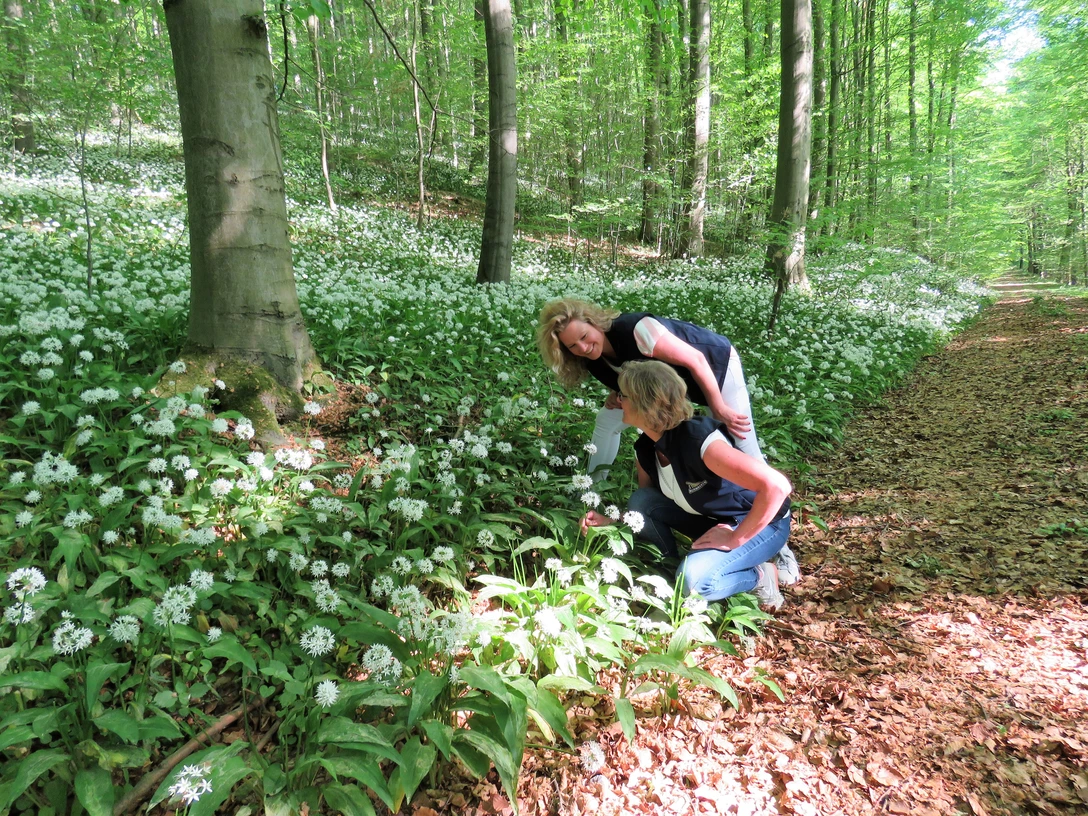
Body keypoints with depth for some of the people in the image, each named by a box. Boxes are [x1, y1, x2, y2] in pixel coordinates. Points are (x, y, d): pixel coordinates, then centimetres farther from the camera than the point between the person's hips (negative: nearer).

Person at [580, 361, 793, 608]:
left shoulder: (698, 439, -34)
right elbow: (644, 507, 7)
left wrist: (735, 538, -29)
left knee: (693, 579, -30)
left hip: (763, 523, -7)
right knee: (641, 501, -12)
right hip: (712, 519, 7)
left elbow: (777, 486, -39)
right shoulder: (645, 447, -8)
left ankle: (759, 576, -3)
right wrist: (610, 521, -11)